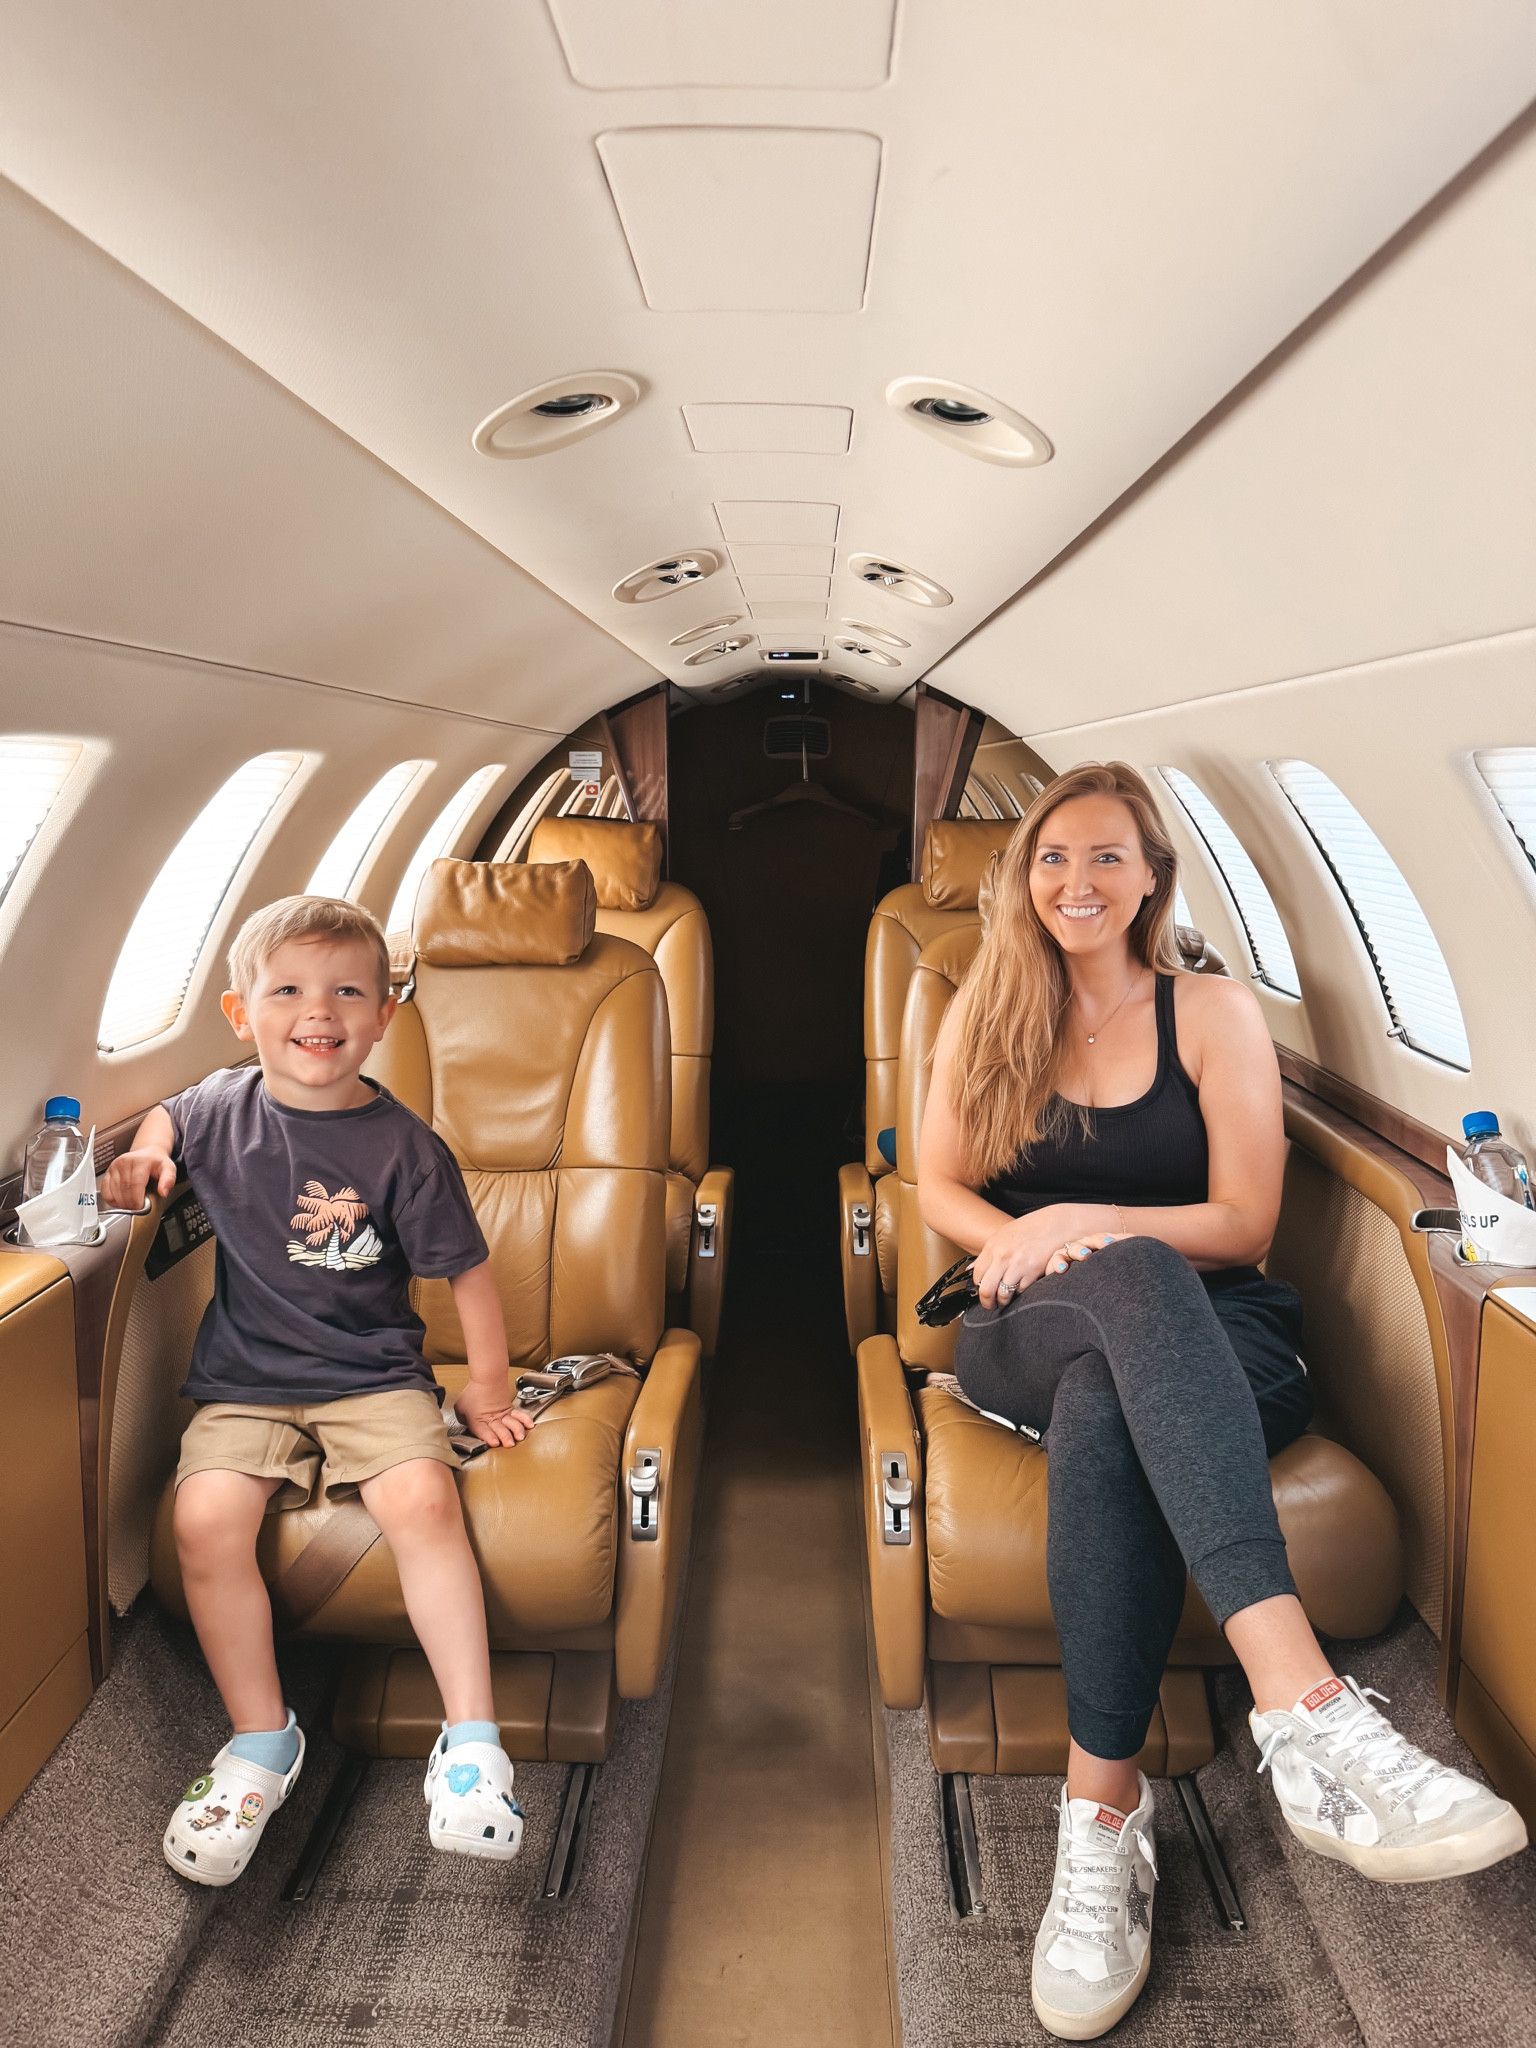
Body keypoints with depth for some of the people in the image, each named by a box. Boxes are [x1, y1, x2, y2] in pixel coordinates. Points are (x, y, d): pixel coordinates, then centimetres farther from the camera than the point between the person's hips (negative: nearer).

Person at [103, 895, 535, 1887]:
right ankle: (263, 1740, -2)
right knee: (207, 1519, -23)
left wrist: (487, 1391, 4)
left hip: (373, 1376, -2)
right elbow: (166, 1119, 27)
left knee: (423, 1498, -29)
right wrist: (142, 1158, 4)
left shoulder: (403, 1147, -10)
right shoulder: (218, 1110, 0)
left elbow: (468, 1273, -2)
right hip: (244, 1380, 3)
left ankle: (472, 1740, -14)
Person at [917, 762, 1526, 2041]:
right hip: (1027, 1339, 0)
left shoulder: (1216, 1013, 7)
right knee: (1132, 1277, -40)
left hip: (1203, 1335, 0)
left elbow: (1245, 1222, 0)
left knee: (1105, 1405, -41)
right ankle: (1306, 1706, -52)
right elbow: (939, 1188, 13)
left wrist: (1087, 1222, -16)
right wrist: (1025, 1243, -10)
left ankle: (1106, 1812, -39)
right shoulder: (986, 1014, 14)